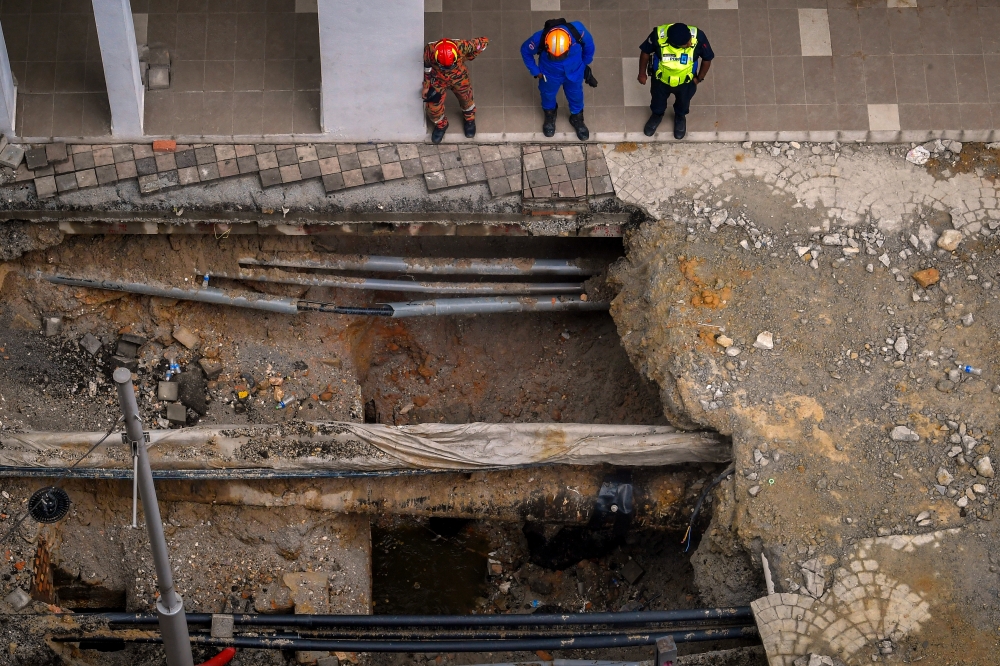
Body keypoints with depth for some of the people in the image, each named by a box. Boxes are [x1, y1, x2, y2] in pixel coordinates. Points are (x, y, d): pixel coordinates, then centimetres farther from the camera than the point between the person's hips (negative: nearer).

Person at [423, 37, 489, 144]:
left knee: (466, 99, 21)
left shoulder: (462, 46, -39)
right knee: (433, 107, 3)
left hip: (459, 77, 0)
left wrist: (467, 58, -11)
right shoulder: (429, 51, -36)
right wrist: (426, 86, -4)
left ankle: (470, 119, 56)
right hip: (438, 79, 0)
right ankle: (441, 124, 39)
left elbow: (483, 41, -21)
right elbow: (426, 68, -12)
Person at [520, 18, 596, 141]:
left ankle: (577, 118, 57)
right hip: (550, 75, -1)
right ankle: (550, 115, 61)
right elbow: (525, 51, -16)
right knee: (548, 95, 28)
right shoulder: (539, 39, -41)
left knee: (576, 96, 26)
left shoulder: (577, 31, -39)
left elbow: (589, 44, -13)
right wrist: (535, 71, -6)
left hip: (574, 73, 1)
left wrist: (585, 64, 2)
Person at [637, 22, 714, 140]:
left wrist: (699, 78, -4)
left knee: (683, 102, 30)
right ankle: (657, 115, 62)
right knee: (658, 100, 29)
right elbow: (645, 52, -14)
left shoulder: (698, 37, -36)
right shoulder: (658, 35, -37)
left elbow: (707, 59, -15)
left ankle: (680, 117, 63)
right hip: (660, 79, 0)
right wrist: (642, 74, -2)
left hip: (685, 81, 0)